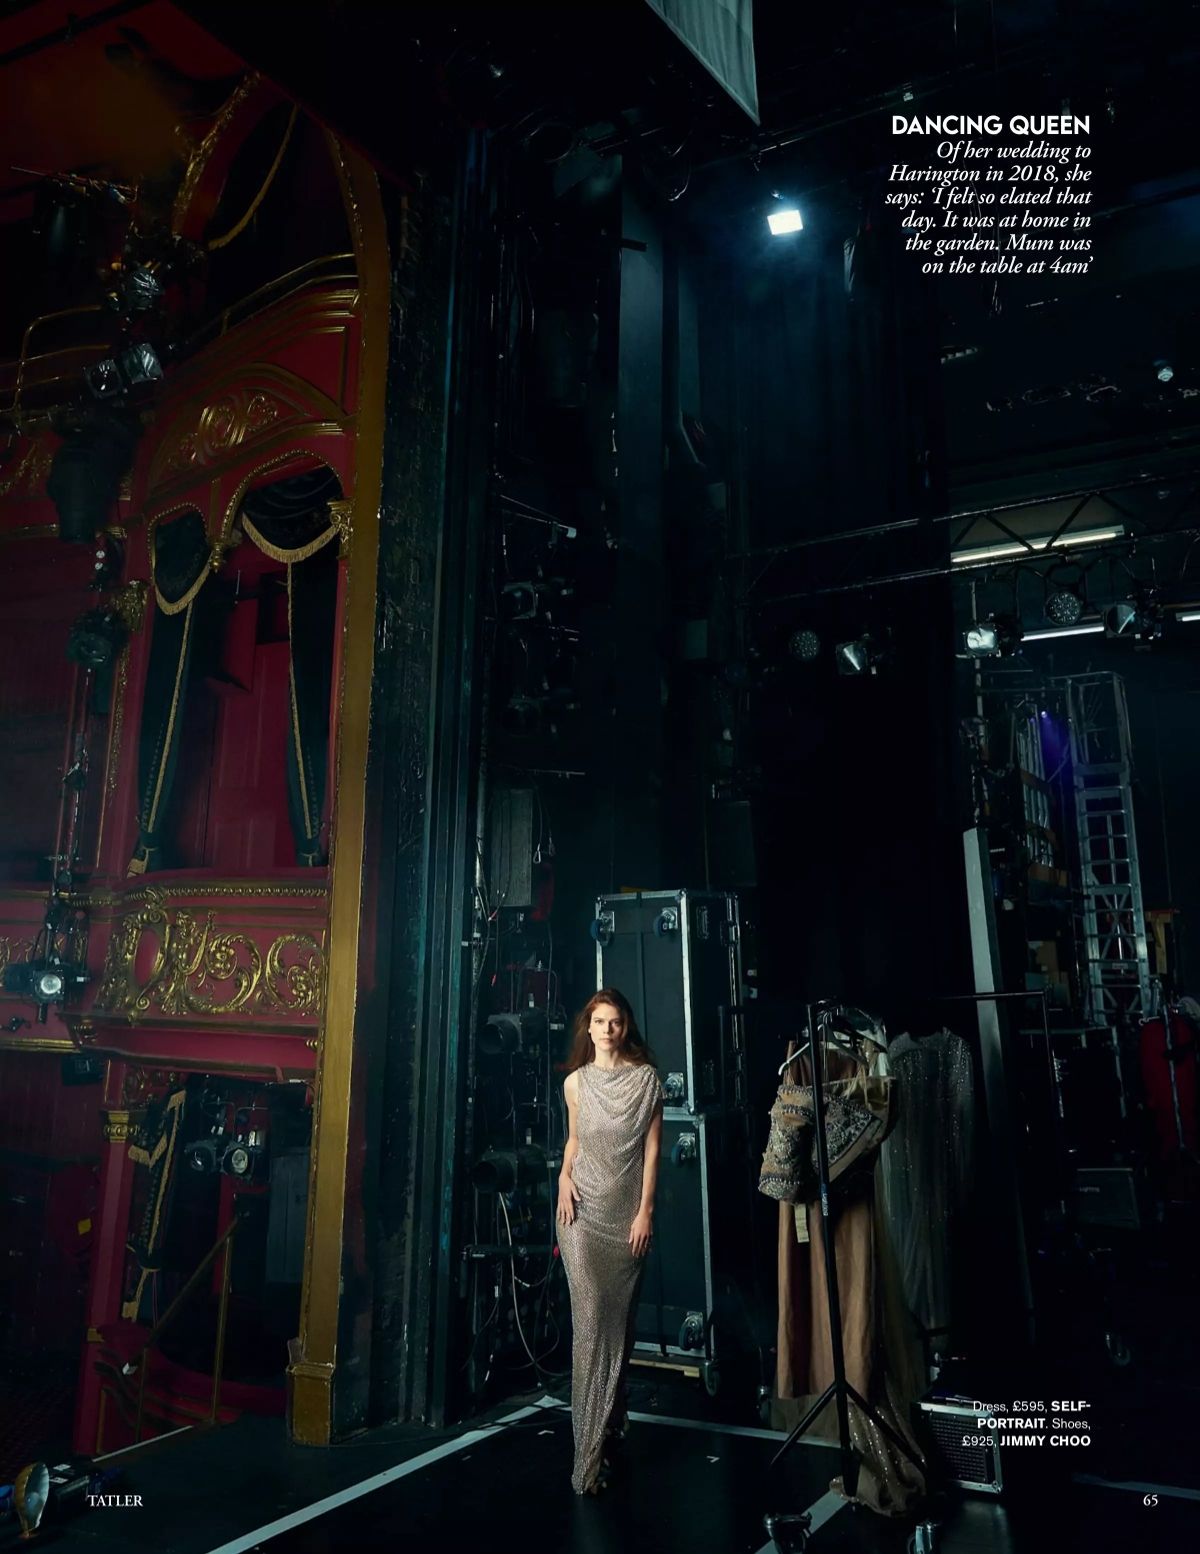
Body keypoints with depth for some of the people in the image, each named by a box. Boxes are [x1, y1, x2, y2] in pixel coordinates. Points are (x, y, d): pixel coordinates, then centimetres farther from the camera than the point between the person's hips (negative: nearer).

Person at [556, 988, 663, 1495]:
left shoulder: (646, 1078, -1)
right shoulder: (575, 1081, 4)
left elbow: (652, 1147, -1)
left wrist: (646, 1210, -6)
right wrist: (563, 1176, -3)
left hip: (628, 1213, 0)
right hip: (583, 1210, 0)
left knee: (620, 1322, 8)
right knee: (591, 1323, -5)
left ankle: (611, 1422, 28)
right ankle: (590, 1453, 1)